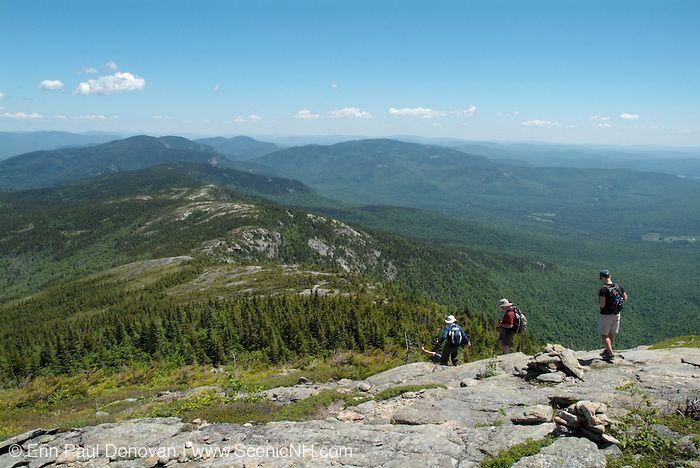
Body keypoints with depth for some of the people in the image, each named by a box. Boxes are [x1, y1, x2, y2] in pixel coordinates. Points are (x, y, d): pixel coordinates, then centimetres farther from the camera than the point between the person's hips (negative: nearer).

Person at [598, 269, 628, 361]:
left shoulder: (603, 289, -22)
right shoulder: (619, 287, -1)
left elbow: (602, 304, -26)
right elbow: (625, 298, 9)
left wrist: (599, 306, -4)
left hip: (606, 315, -7)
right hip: (616, 314, 7)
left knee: (604, 335, 4)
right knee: (612, 334, 20)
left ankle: (611, 353, -5)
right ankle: (607, 350, 34)